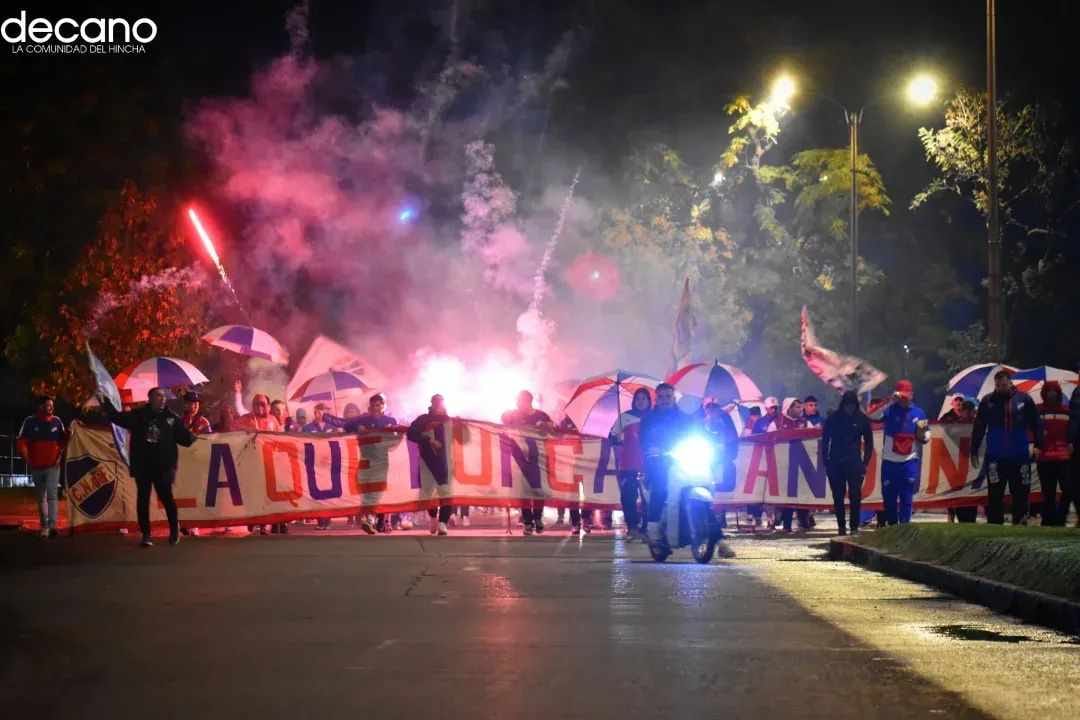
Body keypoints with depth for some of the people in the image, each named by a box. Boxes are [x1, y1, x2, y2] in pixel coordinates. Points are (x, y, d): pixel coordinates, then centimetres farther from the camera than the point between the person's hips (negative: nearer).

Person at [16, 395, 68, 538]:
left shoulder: (57, 422, 2)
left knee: (52, 494, -16)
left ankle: (52, 525, -25)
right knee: (41, 497, 10)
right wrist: (27, 459, -6)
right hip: (36, 466, 1)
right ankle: (44, 525, 20)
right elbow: (21, 442, -1)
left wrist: (60, 455, 4)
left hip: (53, 466, -1)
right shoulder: (30, 422, -2)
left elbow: (64, 440, 14)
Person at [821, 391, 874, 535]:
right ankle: (841, 526, 11)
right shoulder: (833, 419, 2)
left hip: (854, 463, -1)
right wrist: (826, 461, 1)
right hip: (835, 463, 1)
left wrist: (865, 462, 1)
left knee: (855, 496, -7)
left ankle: (854, 527, -3)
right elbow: (825, 440, 7)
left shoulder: (861, 419, 1)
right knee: (838, 497, 4)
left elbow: (869, 442, 8)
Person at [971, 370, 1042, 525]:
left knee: (1020, 493, 5)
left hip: (1020, 456, 0)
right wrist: (974, 452, 3)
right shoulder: (987, 401, 1)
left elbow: (1036, 424, 5)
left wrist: (1038, 445, -2)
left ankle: (1020, 523, 13)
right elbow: (978, 429, 5)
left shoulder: (1023, 399, 0)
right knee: (995, 495, 0)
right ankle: (994, 524, 4)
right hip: (995, 458, 0)